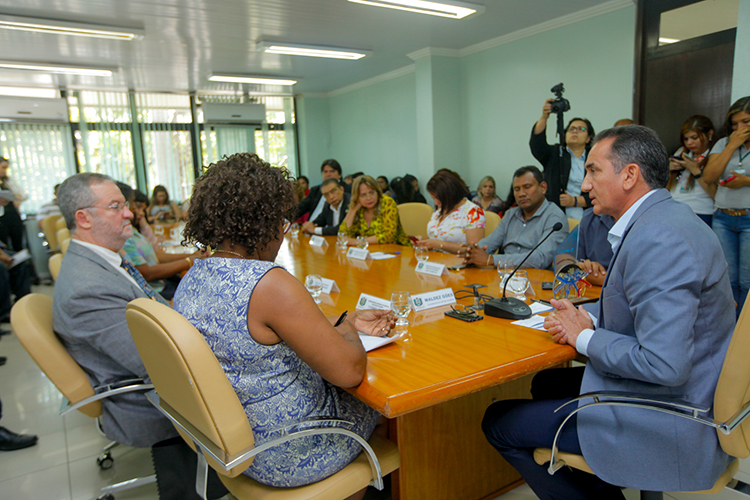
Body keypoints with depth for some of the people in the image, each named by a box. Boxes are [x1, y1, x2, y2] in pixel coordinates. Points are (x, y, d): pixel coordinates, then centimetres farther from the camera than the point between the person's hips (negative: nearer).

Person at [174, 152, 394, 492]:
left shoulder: (192, 279, -2)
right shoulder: (270, 284, -31)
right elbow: (350, 371, -28)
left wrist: (348, 320, 8)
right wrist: (347, 331, -6)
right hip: (288, 458, -8)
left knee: (339, 392, 26)